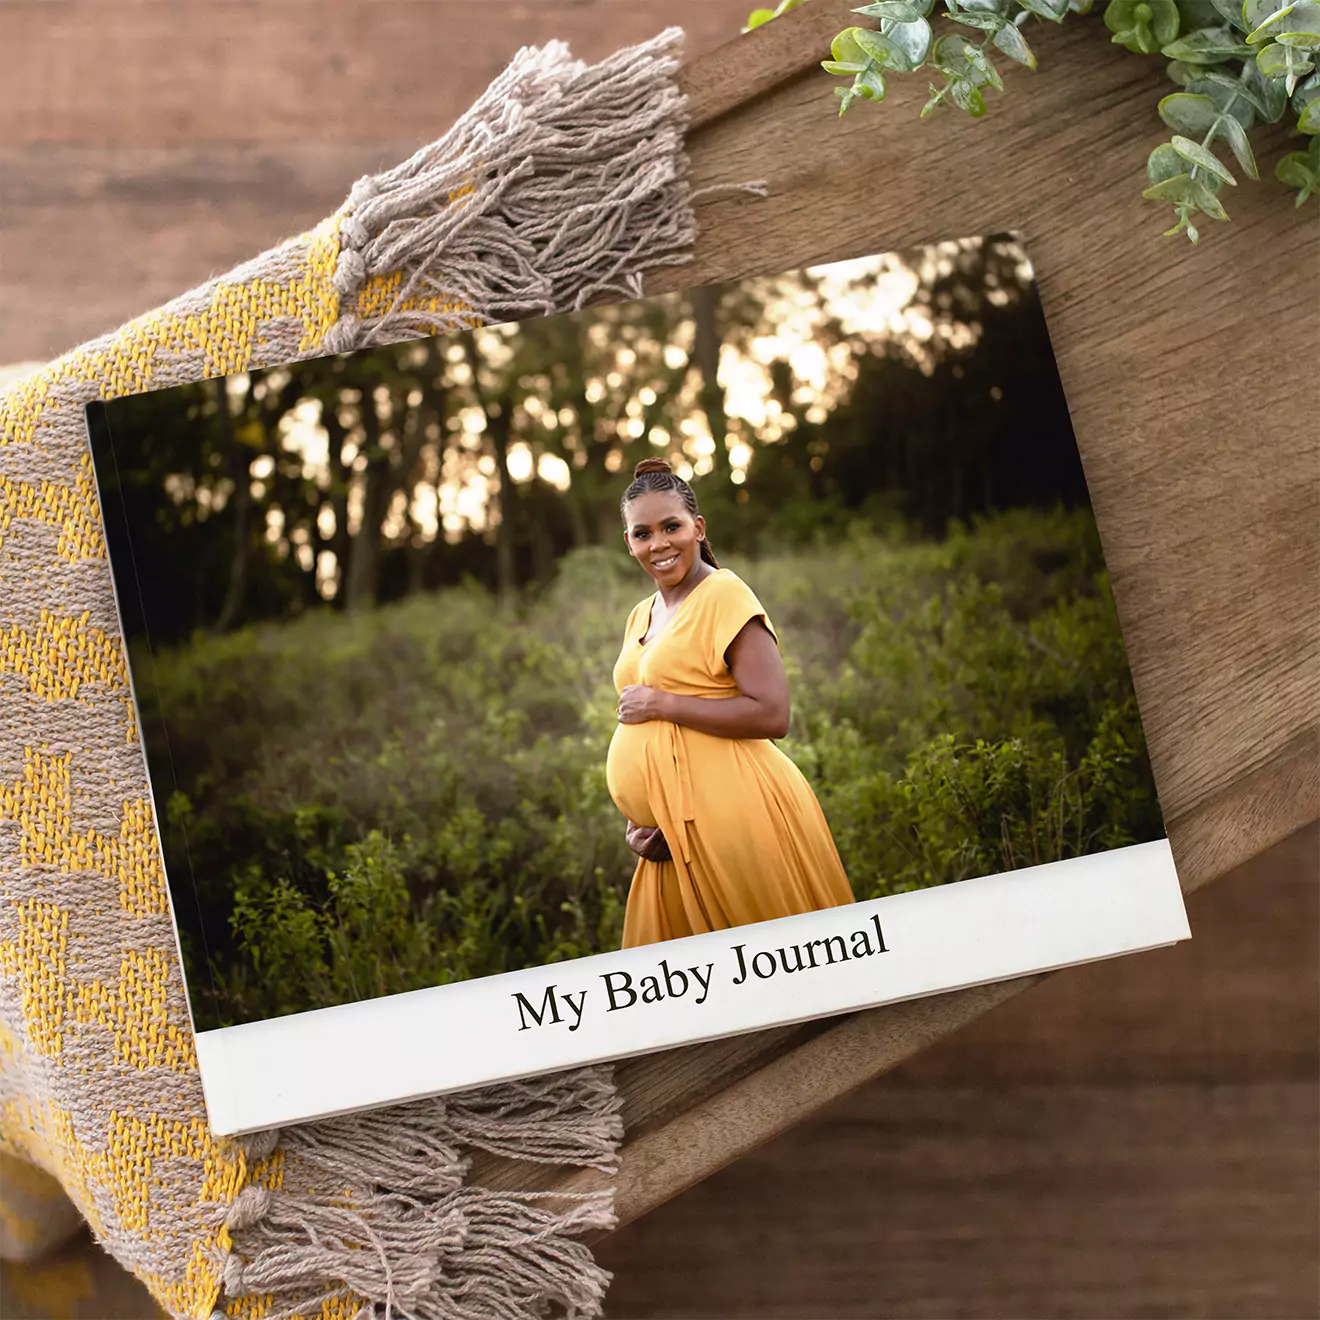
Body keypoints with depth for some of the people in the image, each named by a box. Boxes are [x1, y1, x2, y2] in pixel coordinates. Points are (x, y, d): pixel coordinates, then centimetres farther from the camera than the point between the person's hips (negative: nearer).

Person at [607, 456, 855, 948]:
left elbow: (771, 715, -18)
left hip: (734, 814, -8)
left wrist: (660, 704, -14)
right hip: (675, 835, 8)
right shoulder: (641, 617, 16)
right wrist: (637, 822, 8)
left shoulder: (724, 597, -8)